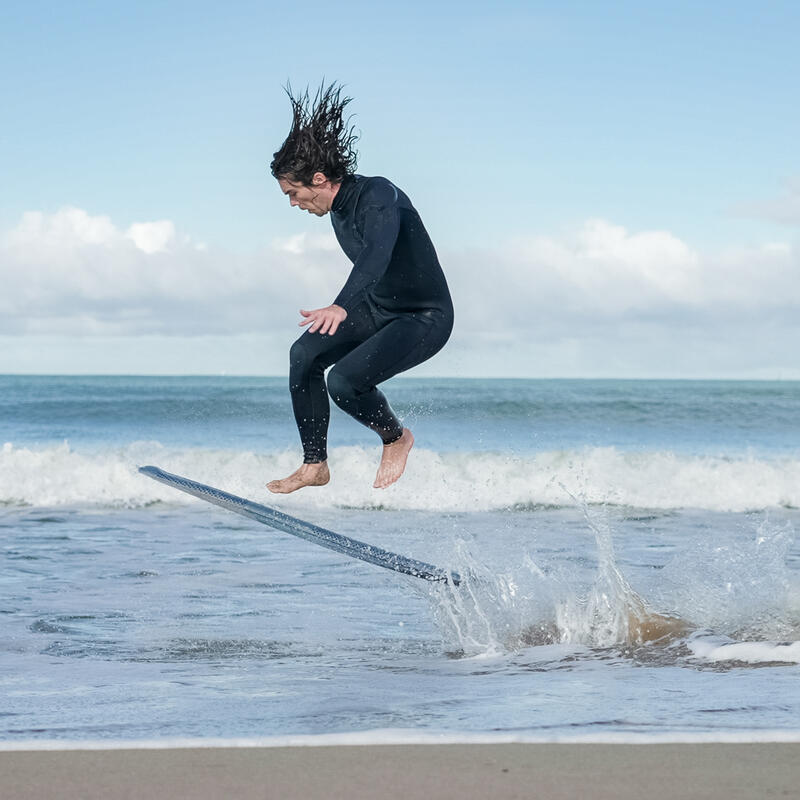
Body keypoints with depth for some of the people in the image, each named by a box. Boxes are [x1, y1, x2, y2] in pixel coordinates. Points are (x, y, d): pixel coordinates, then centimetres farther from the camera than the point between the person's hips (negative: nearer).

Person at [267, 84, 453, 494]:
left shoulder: (378, 195, -25)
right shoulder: (339, 210, 2)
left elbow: (377, 255, -44)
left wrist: (341, 307, -59)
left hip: (426, 319, -9)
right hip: (378, 308, 9)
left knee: (343, 380, -25)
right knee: (305, 353, -7)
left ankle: (396, 438, 4)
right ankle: (315, 466, -1)